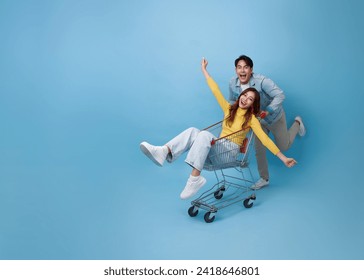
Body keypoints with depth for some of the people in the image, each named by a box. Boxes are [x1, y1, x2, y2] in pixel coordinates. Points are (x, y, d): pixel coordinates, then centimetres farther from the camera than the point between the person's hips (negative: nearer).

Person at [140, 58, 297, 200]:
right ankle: (164, 152, -49)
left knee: (204, 134, -34)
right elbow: (215, 91, 15)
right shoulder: (229, 109, 14)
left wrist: (283, 158, -12)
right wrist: (204, 70, 17)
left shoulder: (251, 118, 2)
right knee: (193, 131, -24)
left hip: (230, 152, -5)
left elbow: (264, 139, -5)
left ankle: (195, 177, -47)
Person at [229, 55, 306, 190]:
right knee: (259, 149, 6)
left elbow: (280, 95, -40)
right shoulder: (232, 83, -20)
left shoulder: (261, 81, -36)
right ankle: (264, 179, 27)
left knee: (284, 147, 16)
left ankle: (297, 123, 44)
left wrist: (267, 111, -49)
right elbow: (232, 101, -4)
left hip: (274, 116, -4)